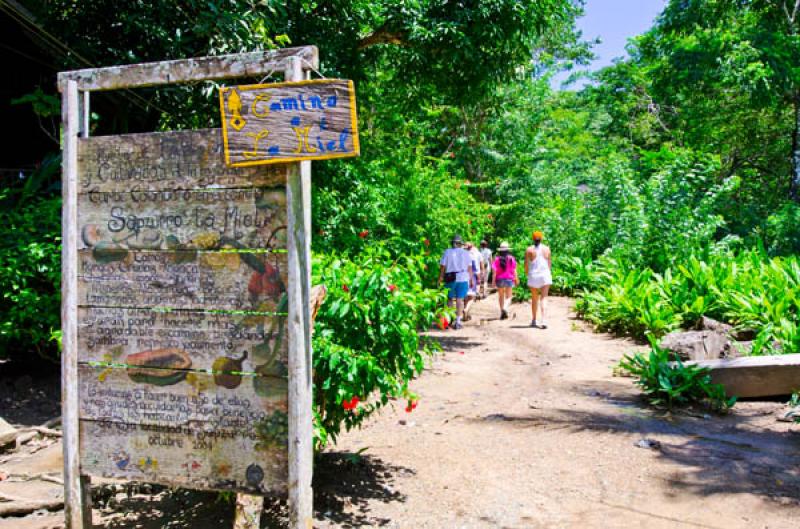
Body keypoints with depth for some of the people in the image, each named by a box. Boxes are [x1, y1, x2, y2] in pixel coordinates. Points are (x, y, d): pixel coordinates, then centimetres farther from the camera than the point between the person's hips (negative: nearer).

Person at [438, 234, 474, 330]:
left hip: (450, 279, 0)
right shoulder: (466, 253, 5)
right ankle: (458, 321, -1)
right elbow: (469, 268, 4)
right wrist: (470, 279, 11)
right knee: (460, 299, 1)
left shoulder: (447, 252, 0)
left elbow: (442, 267, -2)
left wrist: (440, 279, 4)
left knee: (450, 299, 11)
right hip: (463, 279, 1)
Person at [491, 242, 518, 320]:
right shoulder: (511, 259, -5)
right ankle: (505, 308, -22)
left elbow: (494, 271, -10)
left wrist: (493, 281, -7)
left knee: (501, 296, 15)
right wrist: (516, 279, 12)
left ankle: (502, 311, 19)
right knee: (508, 296, 4)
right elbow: (514, 270, -1)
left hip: (499, 279, 1)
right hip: (509, 279, -1)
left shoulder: (497, 259, -6)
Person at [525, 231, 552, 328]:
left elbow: (526, 264, -2)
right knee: (543, 298, -3)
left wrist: (527, 273, 14)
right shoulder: (546, 249, 1)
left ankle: (534, 320, 23)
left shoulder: (529, 249, -3)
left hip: (533, 276, 0)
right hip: (545, 275, 0)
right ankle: (543, 319, -19)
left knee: (534, 298, 14)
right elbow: (549, 262, 6)